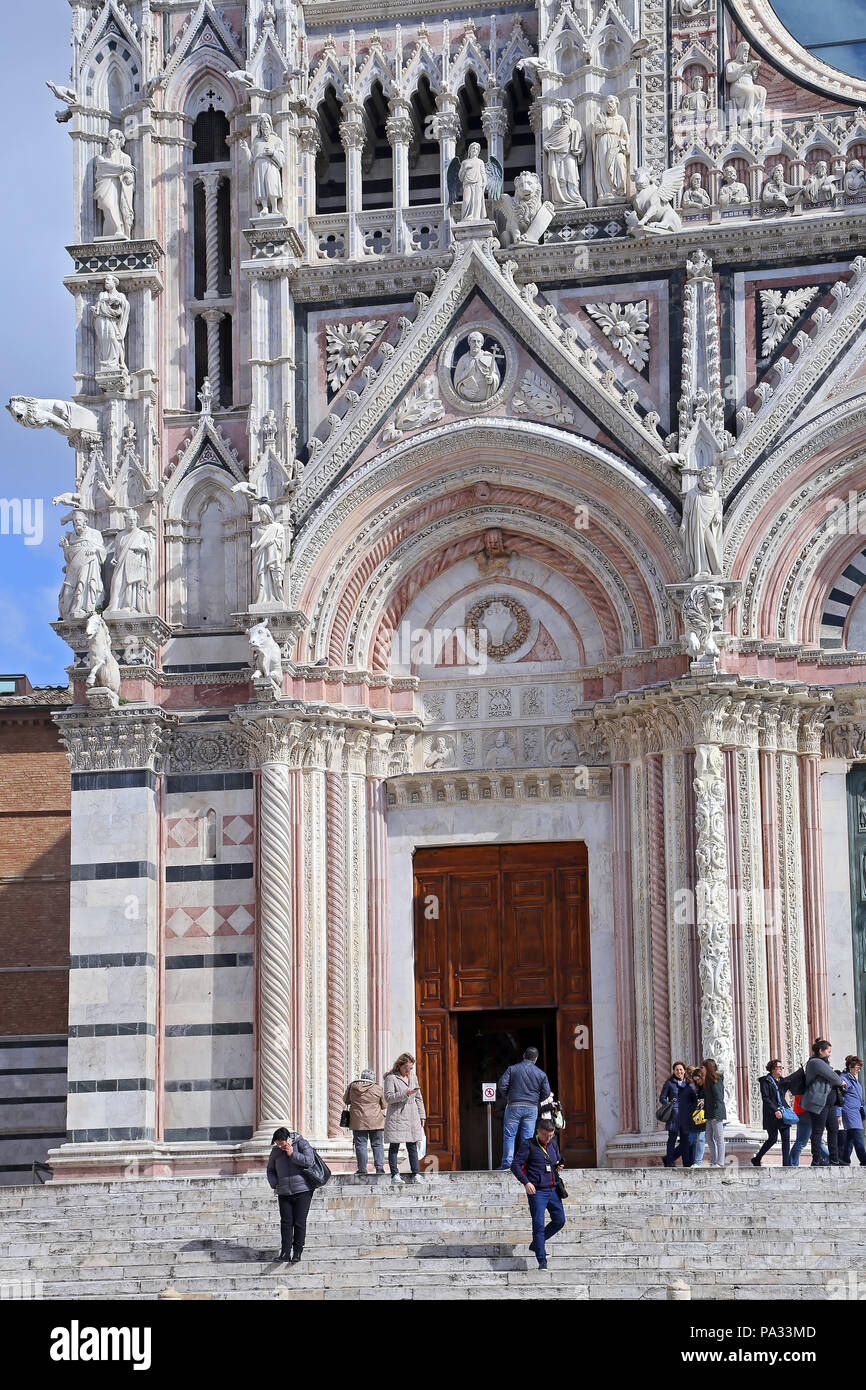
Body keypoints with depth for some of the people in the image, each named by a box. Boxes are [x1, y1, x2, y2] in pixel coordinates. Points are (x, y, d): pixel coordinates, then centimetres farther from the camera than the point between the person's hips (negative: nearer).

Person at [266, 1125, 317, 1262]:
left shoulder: (301, 1144, -2)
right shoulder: (276, 1151, 10)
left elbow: (310, 1161, -14)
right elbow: (270, 1170, 22)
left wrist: (292, 1154, -14)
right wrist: (275, 1184, 6)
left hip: (302, 1191, -4)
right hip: (284, 1193, 4)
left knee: (299, 1223, -3)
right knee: (286, 1222, -4)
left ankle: (297, 1252, 5)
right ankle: (285, 1253, -3)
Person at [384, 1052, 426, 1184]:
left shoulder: (413, 1078, 18)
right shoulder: (391, 1078, -2)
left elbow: (419, 1098, 23)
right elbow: (388, 1098, -12)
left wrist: (422, 1115, 19)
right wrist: (405, 1094, -21)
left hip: (412, 1118, 5)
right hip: (396, 1117, -5)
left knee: (412, 1146, 3)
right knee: (394, 1147, -3)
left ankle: (415, 1175, 3)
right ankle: (394, 1175, 0)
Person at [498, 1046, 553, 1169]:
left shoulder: (512, 1069, 0)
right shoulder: (541, 1074, 5)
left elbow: (502, 1085, -7)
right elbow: (546, 1093, 5)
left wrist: (506, 1098, 8)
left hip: (514, 1107, -2)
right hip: (532, 1108, 2)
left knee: (509, 1135, 3)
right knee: (527, 1138, 4)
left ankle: (507, 1163, -4)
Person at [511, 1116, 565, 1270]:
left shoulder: (552, 1144, 12)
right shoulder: (528, 1145, -5)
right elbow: (515, 1165, -8)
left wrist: (558, 1166, 3)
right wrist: (526, 1182, -20)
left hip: (553, 1190, 7)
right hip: (537, 1191, -7)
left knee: (559, 1220, 11)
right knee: (538, 1224, -11)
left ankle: (536, 1244, 30)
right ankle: (542, 1261, -11)